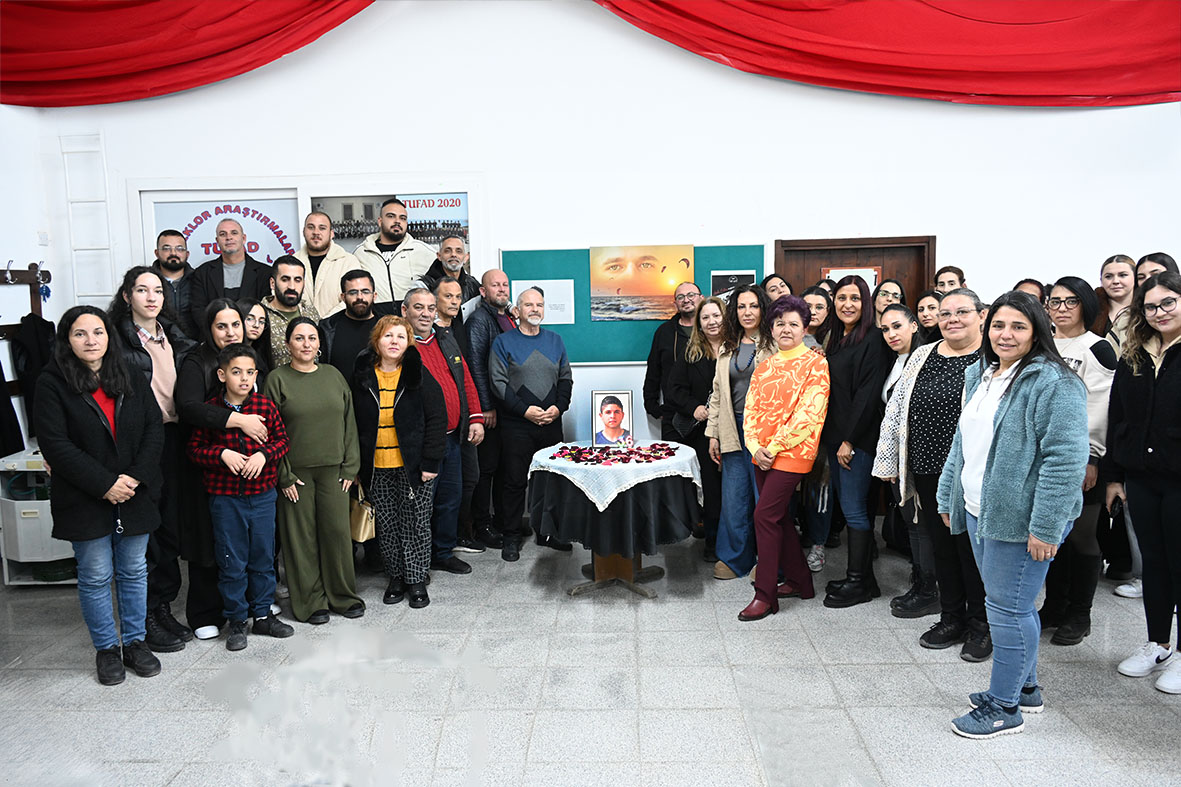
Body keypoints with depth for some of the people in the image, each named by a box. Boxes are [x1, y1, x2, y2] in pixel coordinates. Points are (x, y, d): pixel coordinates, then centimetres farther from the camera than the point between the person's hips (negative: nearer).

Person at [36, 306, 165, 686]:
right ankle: (105, 649, 22)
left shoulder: (131, 380, 6)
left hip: (134, 495, 3)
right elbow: (55, 444, -12)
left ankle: (134, 642, 25)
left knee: (134, 572, 11)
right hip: (85, 500, -3)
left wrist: (136, 477, -12)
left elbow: (154, 429, 2)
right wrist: (104, 485, -16)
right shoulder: (52, 384, -6)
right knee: (95, 577, 7)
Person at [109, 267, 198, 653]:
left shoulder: (172, 336, 15)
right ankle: (146, 619, 11)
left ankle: (164, 607, 24)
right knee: (144, 531, 0)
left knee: (170, 525, 12)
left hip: (172, 438, 6)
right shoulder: (118, 338, -5)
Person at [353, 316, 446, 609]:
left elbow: (437, 419, -5)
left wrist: (431, 462, -10)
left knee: (416, 522, 4)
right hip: (377, 468, 3)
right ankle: (396, 577, 25)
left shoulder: (419, 376, -4)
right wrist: (355, 465, 5)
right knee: (387, 524, 10)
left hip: (413, 466, -2)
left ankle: (417, 580, 18)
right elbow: (354, 423, 10)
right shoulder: (362, 377, 3)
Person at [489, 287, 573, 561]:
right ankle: (512, 536, 13)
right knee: (515, 481, 2)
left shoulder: (554, 340, 13)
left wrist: (558, 407, -5)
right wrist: (525, 410, -15)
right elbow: (499, 383, -7)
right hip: (516, 425, -3)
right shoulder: (503, 342, 0)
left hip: (552, 423, 4)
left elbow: (566, 378, 12)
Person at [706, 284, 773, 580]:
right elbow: (717, 393, 16)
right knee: (734, 497, 8)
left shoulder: (774, 344, -2)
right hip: (734, 431, 5)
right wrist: (713, 434, 11)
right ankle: (735, 558, 22)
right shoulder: (727, 348, 15)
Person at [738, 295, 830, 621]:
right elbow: (751, 409, 9)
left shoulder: (815, 363, -6)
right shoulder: (765, 366, 13)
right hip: (762, 455, 7)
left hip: (792, 453, -7)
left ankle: (765, 595, -2)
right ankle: (798, 581, 28)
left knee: (765, 515, -11)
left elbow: (808, 413, -14)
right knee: (779, 517, 12)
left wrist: (775, 446, -16)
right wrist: (756, 447, -6)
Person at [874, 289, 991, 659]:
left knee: (973, 547, 4)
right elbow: (896, 410, 14)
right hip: (928, 470, 5)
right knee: (941, 545, 14)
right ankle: (951, 619, 29)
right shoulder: (922, 356, 12)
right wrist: (888, 460, 13)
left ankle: (980, 625, 22)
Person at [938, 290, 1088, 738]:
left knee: (1008, 607, 0)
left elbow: (1065, 459, -19)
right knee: (1006, 602, 19)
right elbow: (963, 442, 20)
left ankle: (1004, 706, 15)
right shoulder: (979, 375, 12)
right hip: (979, 513, 8)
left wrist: (1046, 527, -22)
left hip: (1019, 518, -8)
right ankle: (1024, 688, 35)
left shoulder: (1053, 383, -14)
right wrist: (949, 497, 19)